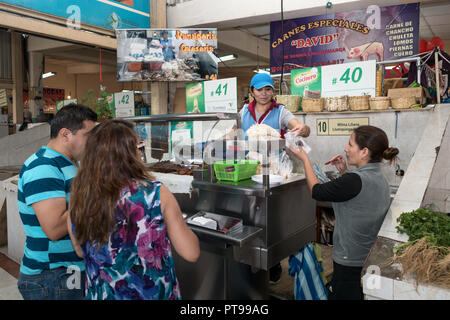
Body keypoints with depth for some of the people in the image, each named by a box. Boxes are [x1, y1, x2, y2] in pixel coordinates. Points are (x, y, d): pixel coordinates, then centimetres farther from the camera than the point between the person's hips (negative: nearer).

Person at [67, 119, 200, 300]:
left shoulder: (77, 202, -13)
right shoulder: (156, 194, -24)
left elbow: (81, 252, 5)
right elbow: (191, 254, -16)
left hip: (100, 294, 3)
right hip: (154, 294, -3)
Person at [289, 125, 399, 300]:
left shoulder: (355, 180, -27)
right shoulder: (380, 179, 2)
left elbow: (317, 191, -15)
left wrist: (304, 159, -4)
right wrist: (345, 172, 8)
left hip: (350, 263, -9)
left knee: (338, 296, 9)